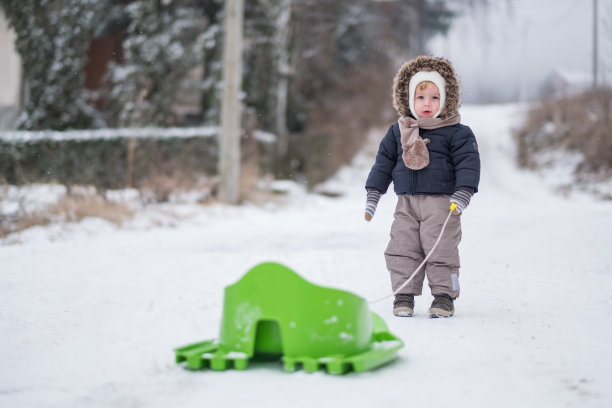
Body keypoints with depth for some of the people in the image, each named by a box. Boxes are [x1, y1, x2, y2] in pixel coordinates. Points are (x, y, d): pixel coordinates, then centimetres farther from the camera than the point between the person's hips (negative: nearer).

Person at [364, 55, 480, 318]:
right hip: (406, 202, 4)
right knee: (402, 249, 1)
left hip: (441, 202, -3)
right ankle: (404, 295, 11)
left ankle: (444, 295, 8)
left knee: (441, 250, -4)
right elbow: (384, 162, 15)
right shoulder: (397, 132, 10)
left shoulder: (457, 133, -1)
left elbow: (468, 163, -5)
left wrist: (463, 193, -16)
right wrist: (373, 193, 10)